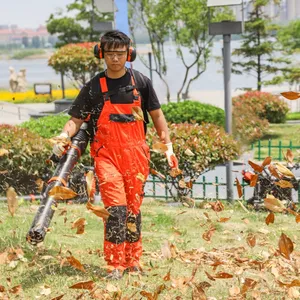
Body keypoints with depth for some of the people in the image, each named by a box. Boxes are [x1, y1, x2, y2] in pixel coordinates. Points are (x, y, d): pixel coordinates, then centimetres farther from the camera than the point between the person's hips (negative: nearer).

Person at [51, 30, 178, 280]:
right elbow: (76, 119, 2)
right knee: (116, 208, -13)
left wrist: (168, 146, 7)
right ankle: (115, 265, -8)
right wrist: (64, 136, -18)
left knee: (134, 208, 8)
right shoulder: (93, 87, 2)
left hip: (136, 153, 2)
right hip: (106, 154, -2)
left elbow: (157, 115, 12)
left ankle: (133, 260, 20)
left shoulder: (141, 82, 6)